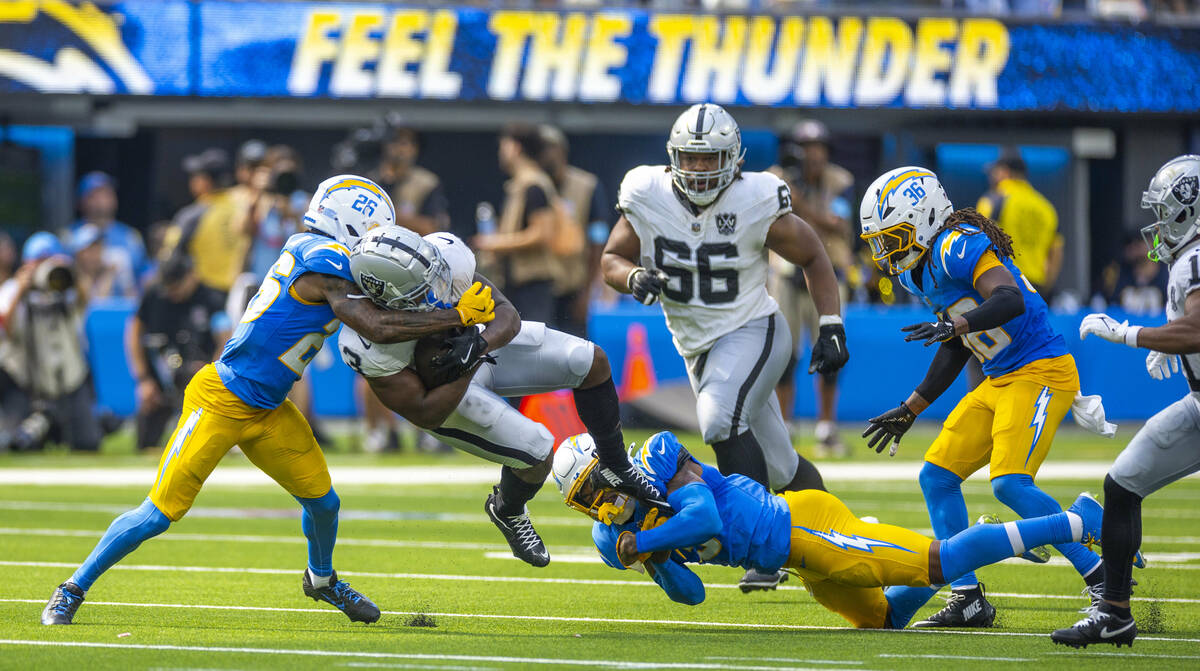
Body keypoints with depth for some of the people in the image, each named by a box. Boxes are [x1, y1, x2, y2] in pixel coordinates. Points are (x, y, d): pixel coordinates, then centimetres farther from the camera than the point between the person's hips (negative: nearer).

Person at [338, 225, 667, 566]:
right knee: (537, 453, -15)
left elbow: (507, 314, -21)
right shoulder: (369, 344, -39)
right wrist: (466, 370, -40)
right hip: (441, 393, -5)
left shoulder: (446, 255, -32)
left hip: (488, 344, 5)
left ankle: (616, 469, 18)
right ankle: (507, 513, 22)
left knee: (591, 362, -7)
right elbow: (425, 415, -30)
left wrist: (481, 343, -42)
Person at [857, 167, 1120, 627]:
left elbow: (1010, 300, -32)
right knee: (937, 477, 4)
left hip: (1041, 373, -10)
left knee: (1009, 482, -22)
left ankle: (1102, 579, -12)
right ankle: (968, 600, 8)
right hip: (1000, 381, 10)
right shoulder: (920, 271, 13)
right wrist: (910, 411, 25)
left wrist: (954, 324, -46)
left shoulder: (960, 248, -17)